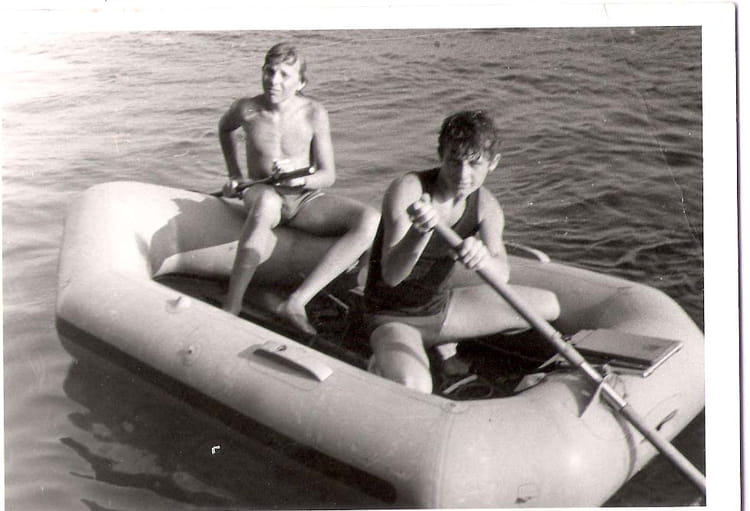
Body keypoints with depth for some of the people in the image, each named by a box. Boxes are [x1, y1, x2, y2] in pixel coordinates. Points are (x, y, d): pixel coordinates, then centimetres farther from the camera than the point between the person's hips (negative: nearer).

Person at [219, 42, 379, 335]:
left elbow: (328, 175, -4)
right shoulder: (247, 110, -6)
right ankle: (231, 306, -37)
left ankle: (296, 302, -32)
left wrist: (300, 179, -25)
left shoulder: (313, 113, -8)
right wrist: (234, 175, 17)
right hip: (261, 194, -1)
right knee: (267, 203, -43)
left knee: (371, 221, -26)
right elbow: (224, 128, 20)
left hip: (305, 199, 2)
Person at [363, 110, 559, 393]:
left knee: (548, 305, 11)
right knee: (412, 386, -39)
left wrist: (484, 258, -46)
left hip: (441, 305, 7)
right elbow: (391, 276, -32)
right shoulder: (407, 190, -24)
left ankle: (447, 339, 20)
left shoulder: (486, 207, -6)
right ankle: (381, 362, -1)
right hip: (394, 317, -6)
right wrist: (420, 233, -51)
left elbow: (502, 274, -22)